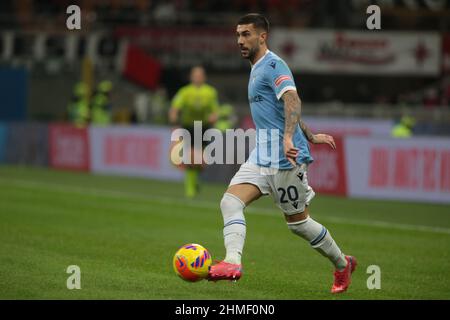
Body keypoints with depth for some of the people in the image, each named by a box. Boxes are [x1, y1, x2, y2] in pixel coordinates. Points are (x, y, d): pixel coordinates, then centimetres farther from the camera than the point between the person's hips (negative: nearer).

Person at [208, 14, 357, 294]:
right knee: (230, 202, -13)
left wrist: (288, 139, -42)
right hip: (262, 155, 9)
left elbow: (292, 102, -28)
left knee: (298, 222, 3)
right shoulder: (257, 70, 19)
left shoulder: (273, 65, -12)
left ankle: (343, 265, 22)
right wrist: (310, 136, 36)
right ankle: (233, 262, -26)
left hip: (284, 158, -9)